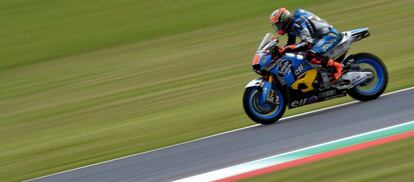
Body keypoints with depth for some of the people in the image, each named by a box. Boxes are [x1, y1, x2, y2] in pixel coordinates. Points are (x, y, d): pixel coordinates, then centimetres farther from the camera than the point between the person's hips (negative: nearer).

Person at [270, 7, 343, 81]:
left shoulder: (297, 23, -23)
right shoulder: (291, 26, 8)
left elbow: (307, 43, -33)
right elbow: (290, 44, 19)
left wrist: (286, 49, -38)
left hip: (330, 35, -11)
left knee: (311, 56, -31)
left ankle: (336, 66, -21)